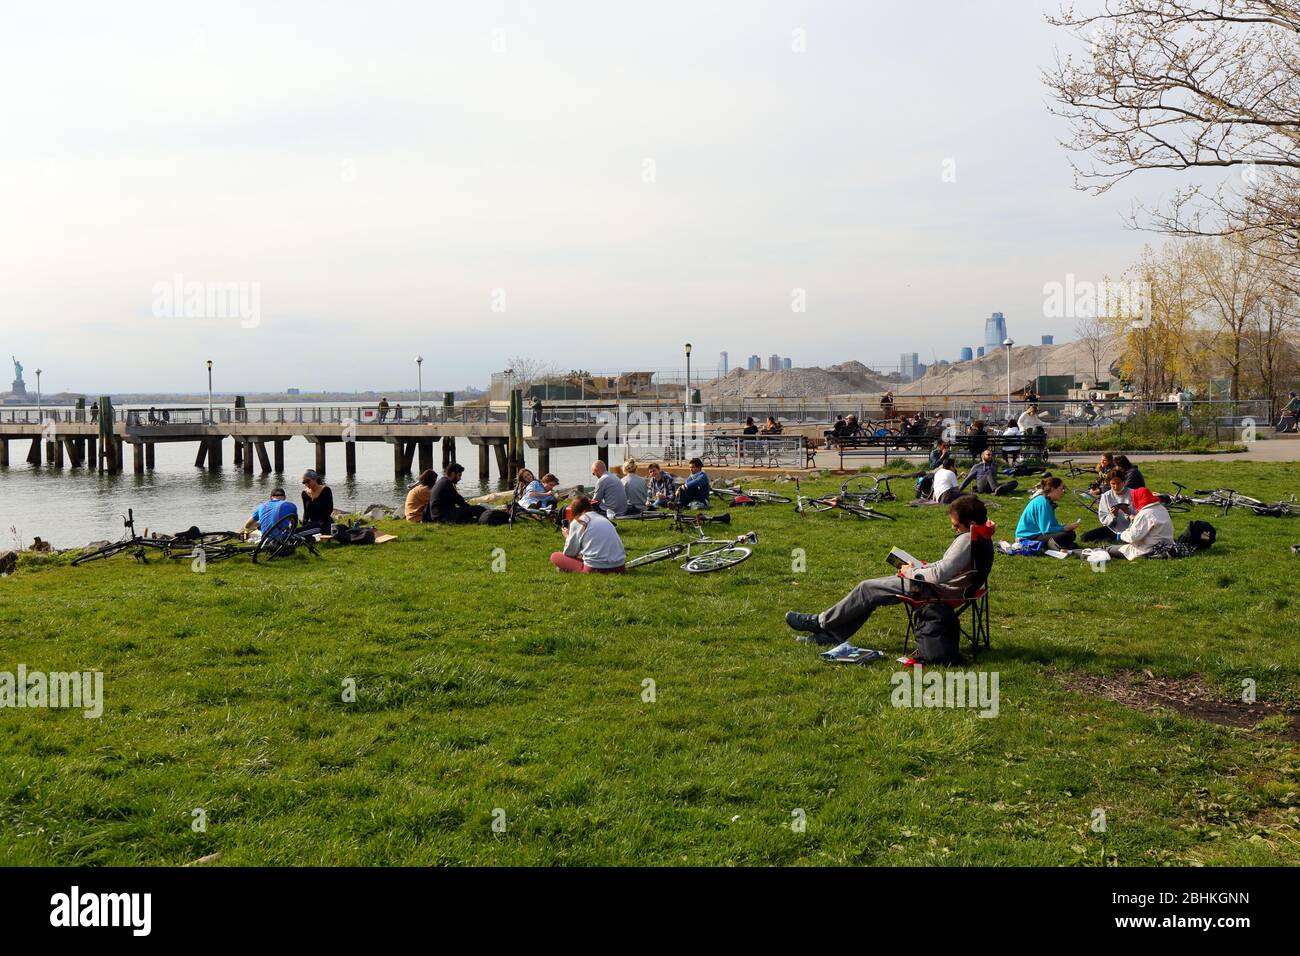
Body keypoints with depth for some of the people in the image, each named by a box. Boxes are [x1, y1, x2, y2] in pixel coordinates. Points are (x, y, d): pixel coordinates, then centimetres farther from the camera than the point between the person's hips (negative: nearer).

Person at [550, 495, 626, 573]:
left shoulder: (576, 522, 4)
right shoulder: (604, 519, 20)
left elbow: (570, 553, 8)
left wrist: (567, 537, 25)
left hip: (597, 569, -6)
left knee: (555, 556, 8)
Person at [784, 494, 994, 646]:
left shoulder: (967, 539, -24)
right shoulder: (981, 537, 8)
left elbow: (939, 574, -29)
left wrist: (910, 572, -13)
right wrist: (918, 568, 7)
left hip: (936, 591, -10)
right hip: (943, 587, 10)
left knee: (867, 589, -5)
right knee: (871, 589, 11)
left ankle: (820, 622, 8)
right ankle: (833, 634, 12)